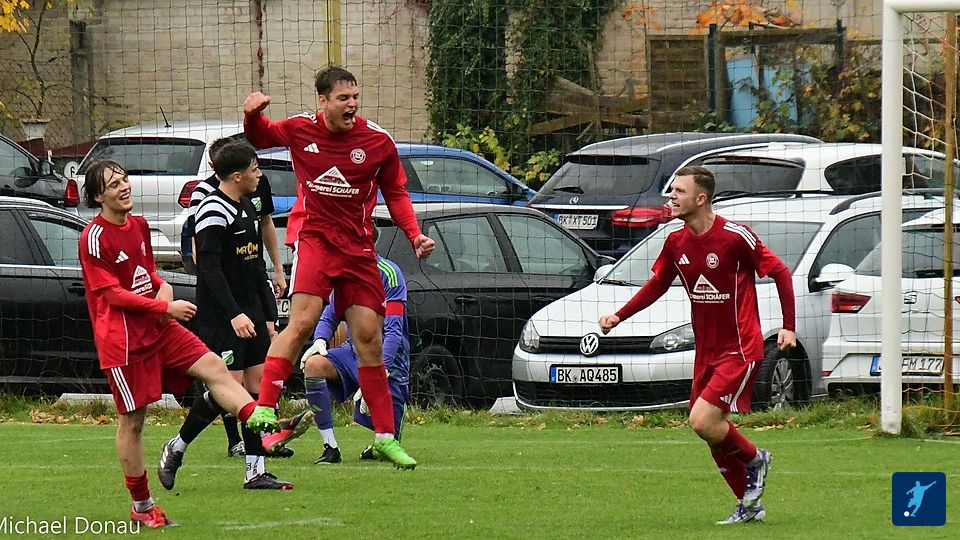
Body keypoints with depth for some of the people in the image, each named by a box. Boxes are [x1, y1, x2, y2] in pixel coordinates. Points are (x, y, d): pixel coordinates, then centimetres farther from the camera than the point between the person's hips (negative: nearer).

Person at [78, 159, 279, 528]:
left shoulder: (139, 226, 12)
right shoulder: (94, 238, -13)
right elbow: (114, 294, -16)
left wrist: (163, 287, 1)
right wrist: (167, 307, -18)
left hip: (158, 328, 7)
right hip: (123, 338, -7)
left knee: (213, 367, -10)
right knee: (132, 419, 0)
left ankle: (263, 423, -22)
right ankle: (141, 506, 8)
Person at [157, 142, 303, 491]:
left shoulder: (247, 208, 16)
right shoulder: (214, 210, -13)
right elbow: (209, 267, -21)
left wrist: (268, 317, 21)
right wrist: (234, 314, -27)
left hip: (250, 315, 9)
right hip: (220, 318, -9)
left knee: (258, 385, 3)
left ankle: (256, 472, 4)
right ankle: (176, 449, 5)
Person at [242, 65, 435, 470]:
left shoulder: (378, 141, -2)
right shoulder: (299, 130, -1)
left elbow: (395, 193, 10)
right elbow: (259, 138, 20)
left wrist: (415, 235, -4)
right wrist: (252, 115, -3)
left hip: (358, 247, 2)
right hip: (313, 237, -2)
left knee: (370, 338, 3)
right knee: (302, 322, -22)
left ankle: (385, 436, 10)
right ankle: (263, 409, -22)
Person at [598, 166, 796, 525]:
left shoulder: (735, 237, -16)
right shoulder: (676, 243, 3)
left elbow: (780, 273, -9)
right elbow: (657, 284, 19)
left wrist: (789, 327, -12)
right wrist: (619, 316, 9)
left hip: (740, 350, -7)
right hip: (706, 352, 7)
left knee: (703, 421, -19)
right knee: (713, 433, 8)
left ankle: (754, 459, 8)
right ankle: (749, 505, 23)